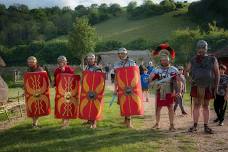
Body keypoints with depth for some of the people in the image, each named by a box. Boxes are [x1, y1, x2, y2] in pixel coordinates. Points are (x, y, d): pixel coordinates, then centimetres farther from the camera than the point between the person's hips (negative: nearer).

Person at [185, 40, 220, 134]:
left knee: (205, 106, 7)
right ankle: (195, 126, 6)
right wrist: (187, 75, -12)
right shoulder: (193, 60, 6)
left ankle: (206, 126, 14)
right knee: (196, 105, 2)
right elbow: (186, 71, 10)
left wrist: (216, 86, -1)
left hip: (207, 87, 0)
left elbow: (217, 74, 4)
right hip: (196, 86, 1)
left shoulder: (212, 60, 2)